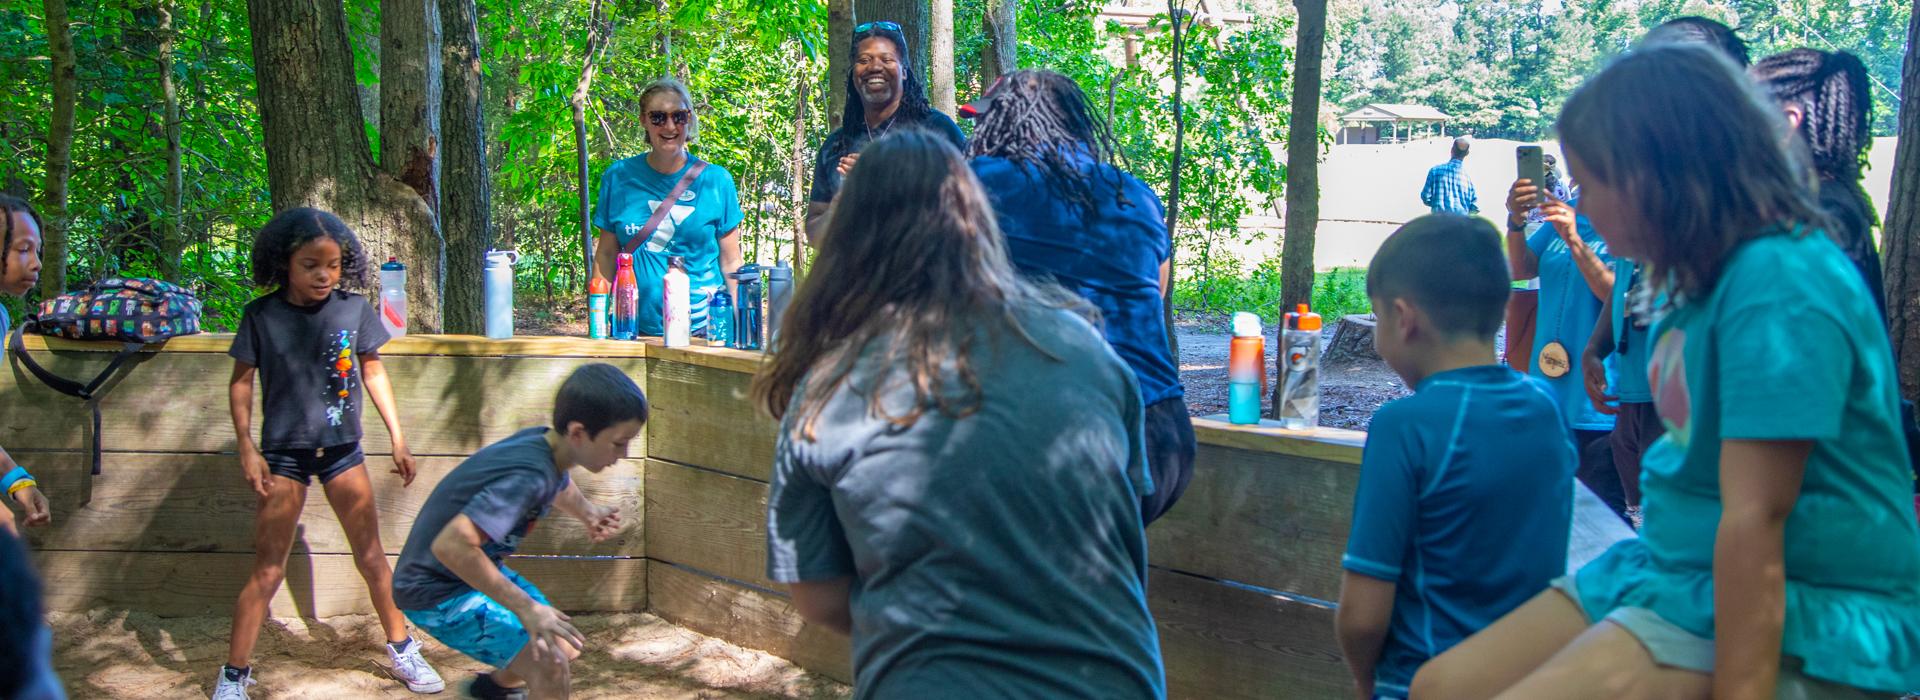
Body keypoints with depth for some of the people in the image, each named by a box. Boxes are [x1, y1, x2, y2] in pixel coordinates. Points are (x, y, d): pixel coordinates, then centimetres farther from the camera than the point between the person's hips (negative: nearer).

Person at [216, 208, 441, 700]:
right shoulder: (262, 316, -8)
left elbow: (373, 372, 7)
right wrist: (247, 447, -8)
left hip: (342, 449, 2)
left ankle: (401, 649, 27)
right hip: (284, 453, -2)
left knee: (372, 557, 11)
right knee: (267, 571, 0)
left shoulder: (354, 309, -4)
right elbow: (241, 382, 0)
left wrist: (398, 438, 7)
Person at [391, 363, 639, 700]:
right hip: (437, 592, -9)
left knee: (565, 646, 19)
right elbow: (451, 546, -40)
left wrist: (589, 512, -1)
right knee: (551, 668, -23)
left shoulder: (546, 443, -6)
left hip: (476, 574, 9)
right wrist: (526, 607, -34)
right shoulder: (527, 475, -33)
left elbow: (562, 488, 20)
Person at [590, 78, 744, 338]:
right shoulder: (618, 177, 6)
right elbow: (606, 255, 10)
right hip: (635, 330, 1)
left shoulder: (716, 180, 2)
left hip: (703, 328, -1)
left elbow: (731, 261, 5)